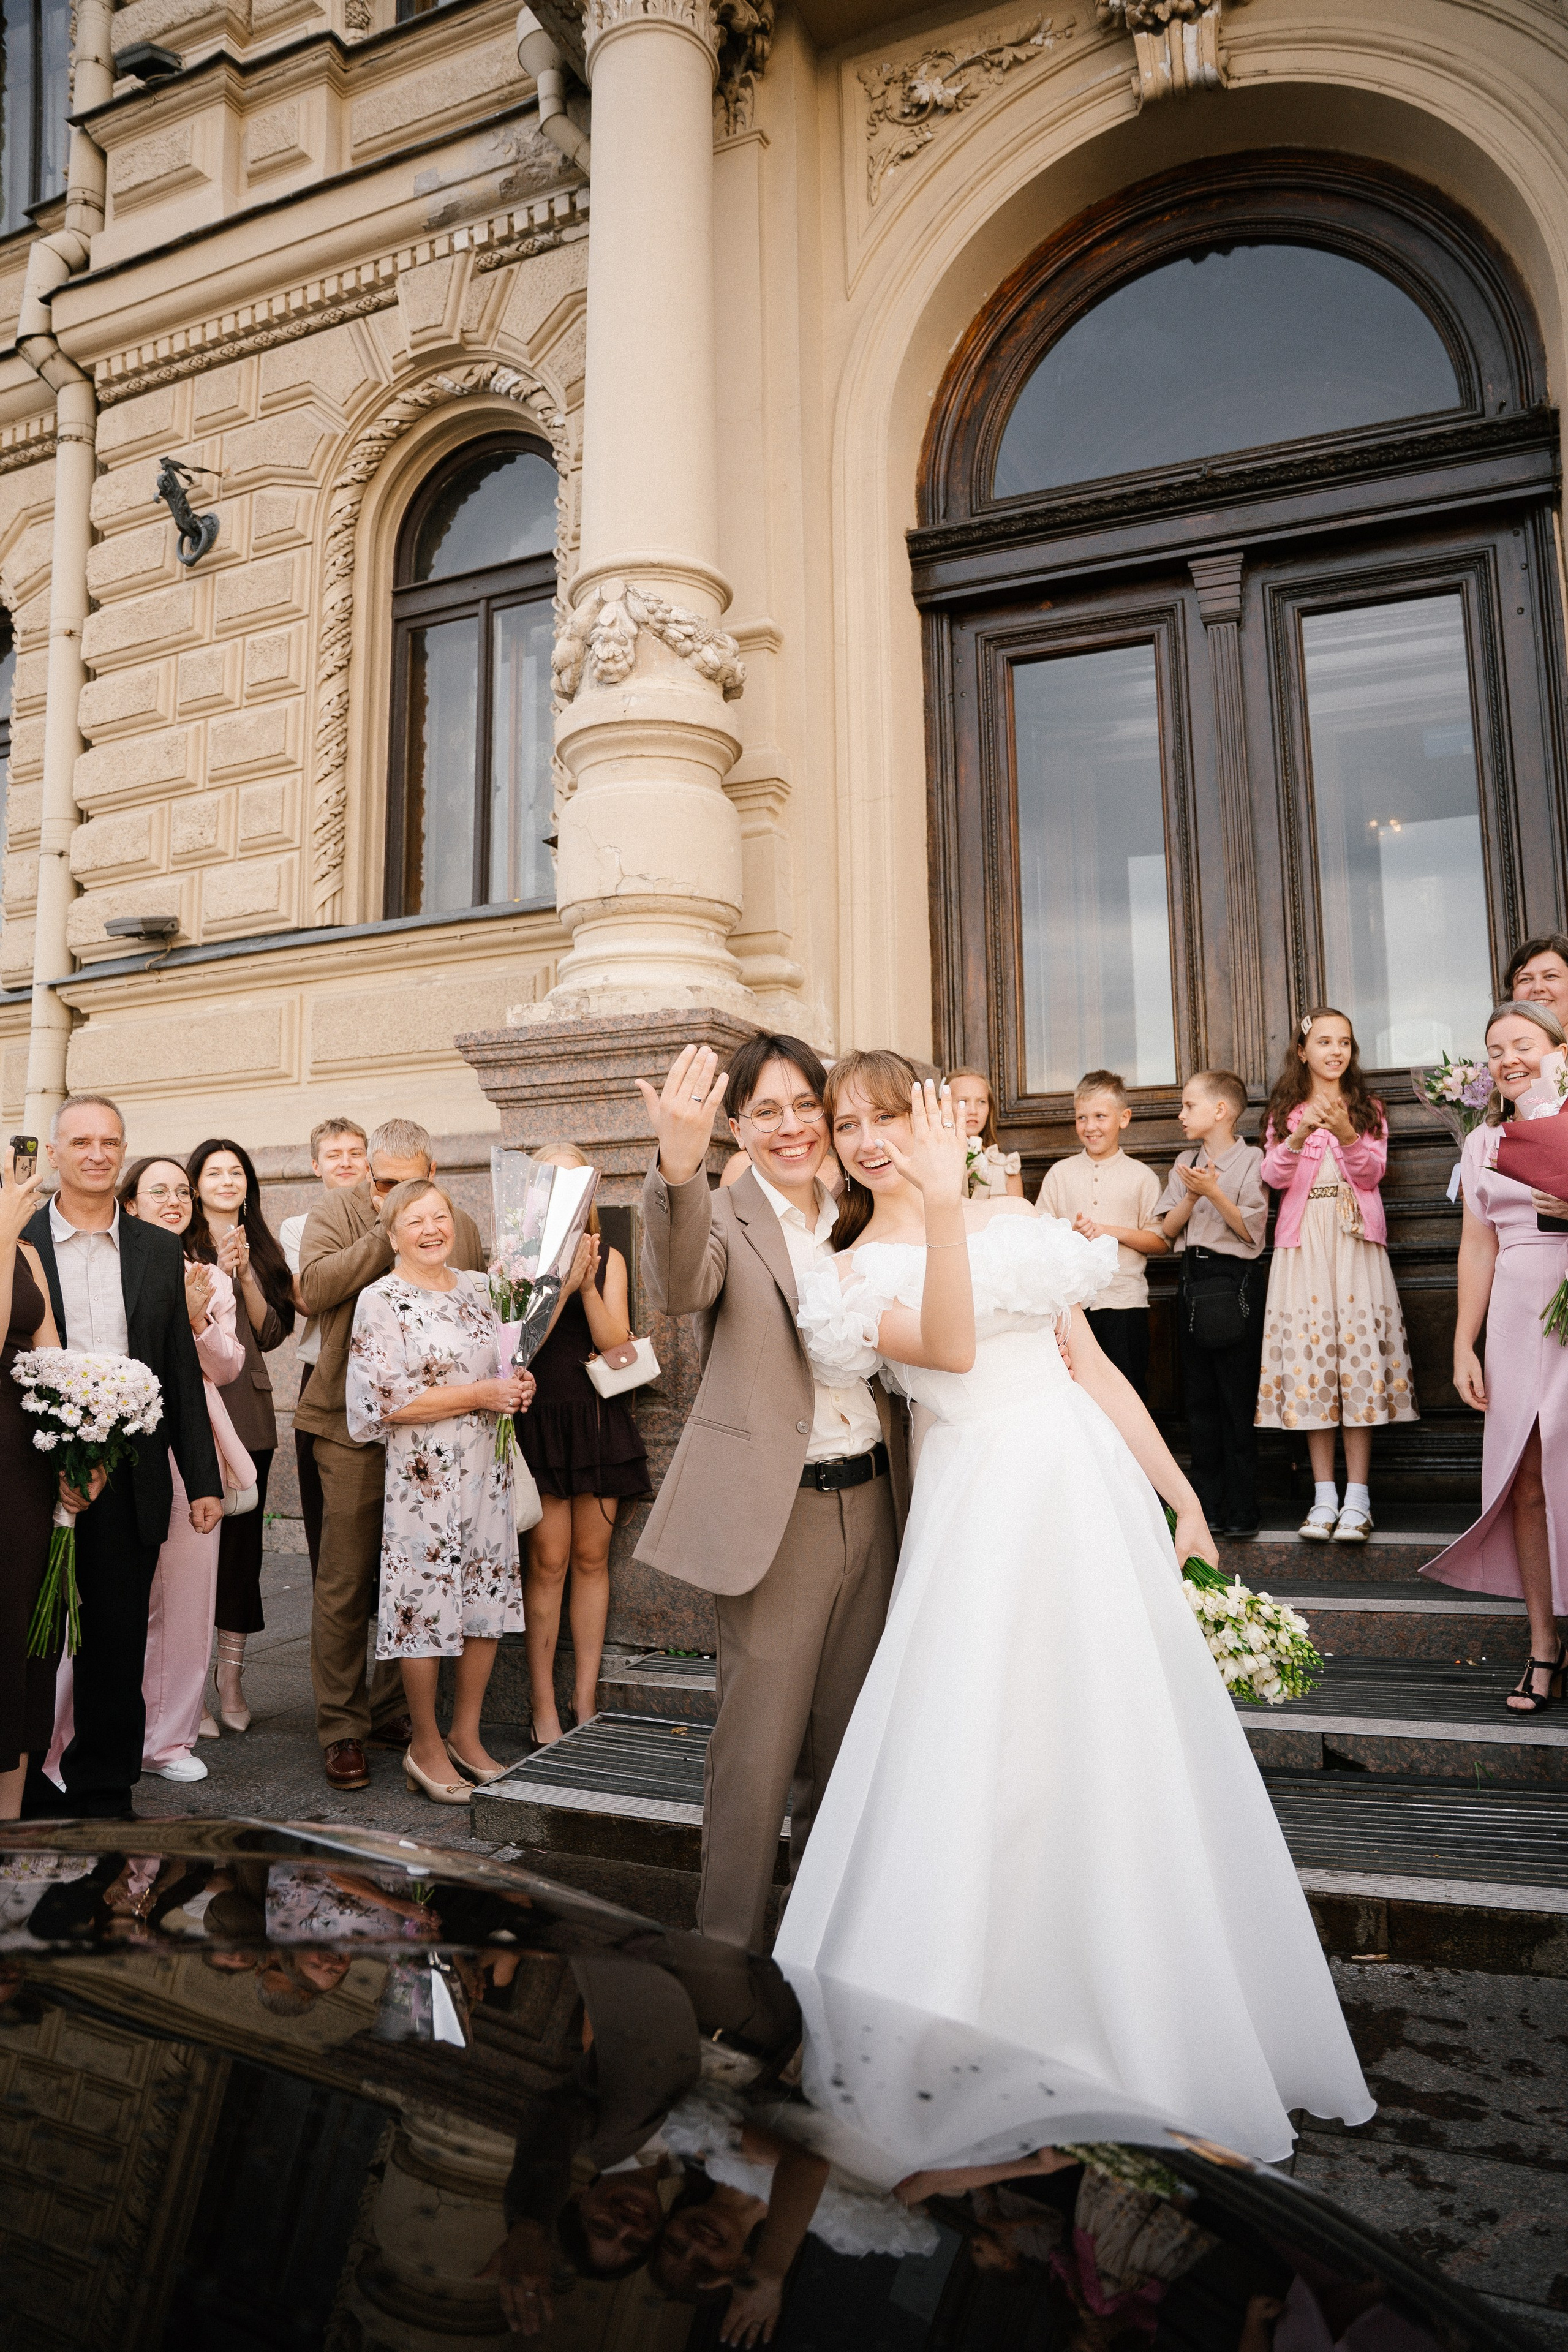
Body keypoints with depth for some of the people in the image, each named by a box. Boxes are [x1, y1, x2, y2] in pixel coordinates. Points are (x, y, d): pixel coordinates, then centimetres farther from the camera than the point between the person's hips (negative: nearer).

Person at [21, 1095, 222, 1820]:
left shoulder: (161, 1250, 8)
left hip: (131, 1482, 2)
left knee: (116, 1652, 10)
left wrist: (204, 1480, 4)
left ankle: (105, 1797, 24)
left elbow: (182, 1374, 8)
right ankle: (27, 1796, 28)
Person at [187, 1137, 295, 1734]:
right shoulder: (179, 1246, 2)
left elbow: (272, 1333, 7)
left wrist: (245, 1276, -6)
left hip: (248, 1409, 4)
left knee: (243, 1540, 6)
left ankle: (231, 1684, 16)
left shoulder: (262, 1248, 14)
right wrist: (217, 1274, -14)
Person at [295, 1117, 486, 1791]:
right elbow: (314, 1289, -14)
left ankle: (394, 1712, 24)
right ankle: (342, 1728, 10)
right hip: (353, 1424, -3)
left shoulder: (461, 1227, 11)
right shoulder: (337, 1211, 2)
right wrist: (388, 1234, -15)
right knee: (346, 1579, 0)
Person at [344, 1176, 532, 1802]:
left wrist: (517, 1386, -3)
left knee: (488, 1598, 9)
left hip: (486, 1469, 6)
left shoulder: (477, 1289, 11)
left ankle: (466, 1733, 25)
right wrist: (480, 1395, -16)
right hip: (423, 1474, -6)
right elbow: (386, 1399, -15)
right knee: (427, 1605, 1)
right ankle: (425, 1746, 18)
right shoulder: (381, 1300, -8)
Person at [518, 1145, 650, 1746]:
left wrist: (588, 1286, -16)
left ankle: (586, 1701, 16)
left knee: (592, 1559, 7)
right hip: (541, 1419, -3)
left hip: (598, 1419, 3)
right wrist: (563, 1283, -18)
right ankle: (544, 1707, 7)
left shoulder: (608, 1259, 7)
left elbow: (616, 1343, -4)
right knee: (548, 1561, -4)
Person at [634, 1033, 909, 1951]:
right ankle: (728, 1946, 21)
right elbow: (678, 1290, -31)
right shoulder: (723, 1220, -7)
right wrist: (679, 1167, -50)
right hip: (776, 1512, -5)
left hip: (872, 1503, 5)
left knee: (845, 1737, 17)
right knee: (759, 1744, 1)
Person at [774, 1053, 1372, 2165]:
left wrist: (1185, 1501, 8)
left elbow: (1096, 1369, 11)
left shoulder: (1017, 1219, 11)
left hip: (1095, 1487, 4)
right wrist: (942, 1207, -29)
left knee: (1132, 1755, 9)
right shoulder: (854, 1274, 2)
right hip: (983, 1503, -3)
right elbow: (949, 1348, -18)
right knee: (986, 1757, -3)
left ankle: (1155, 2028, 29)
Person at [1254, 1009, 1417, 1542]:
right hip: (1303, 1243, 1)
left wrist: (1346, 1134, -17)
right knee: (1309, 1357, -3)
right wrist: (1300, 1135, -18)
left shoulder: (1368, 1108, 12)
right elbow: (1274, 1177, -1)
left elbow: (1372, 1174, 0)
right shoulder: (1284, 1111, 12)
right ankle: (1324, 1496, 3)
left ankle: (1357, 1498, -3)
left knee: (1358, 1351, -7)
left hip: (1354, 1240, -1)